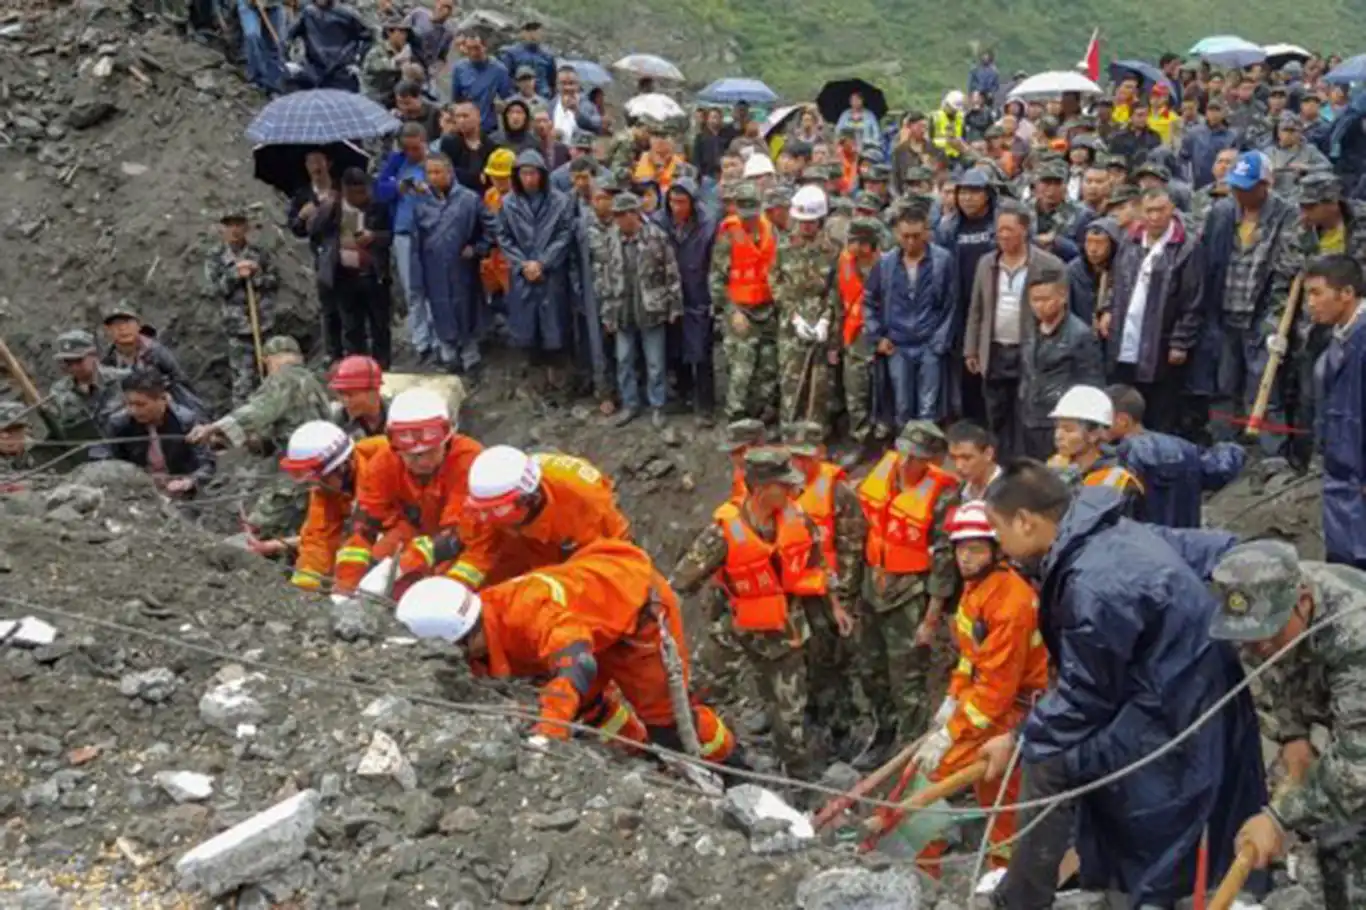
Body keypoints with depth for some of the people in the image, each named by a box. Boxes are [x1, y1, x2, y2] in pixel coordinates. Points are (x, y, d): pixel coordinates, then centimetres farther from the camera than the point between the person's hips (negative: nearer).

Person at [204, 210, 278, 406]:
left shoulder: (260, 253, 3)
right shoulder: (215, 257, -1)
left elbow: (275, 279, 2)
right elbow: (215, 288, -8)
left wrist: (253, 277, -14)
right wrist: (236, 274, -19)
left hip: (263, 320, 3)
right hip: (238, 323, -3)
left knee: (264, 369, 13)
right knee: (243, 375, -5)